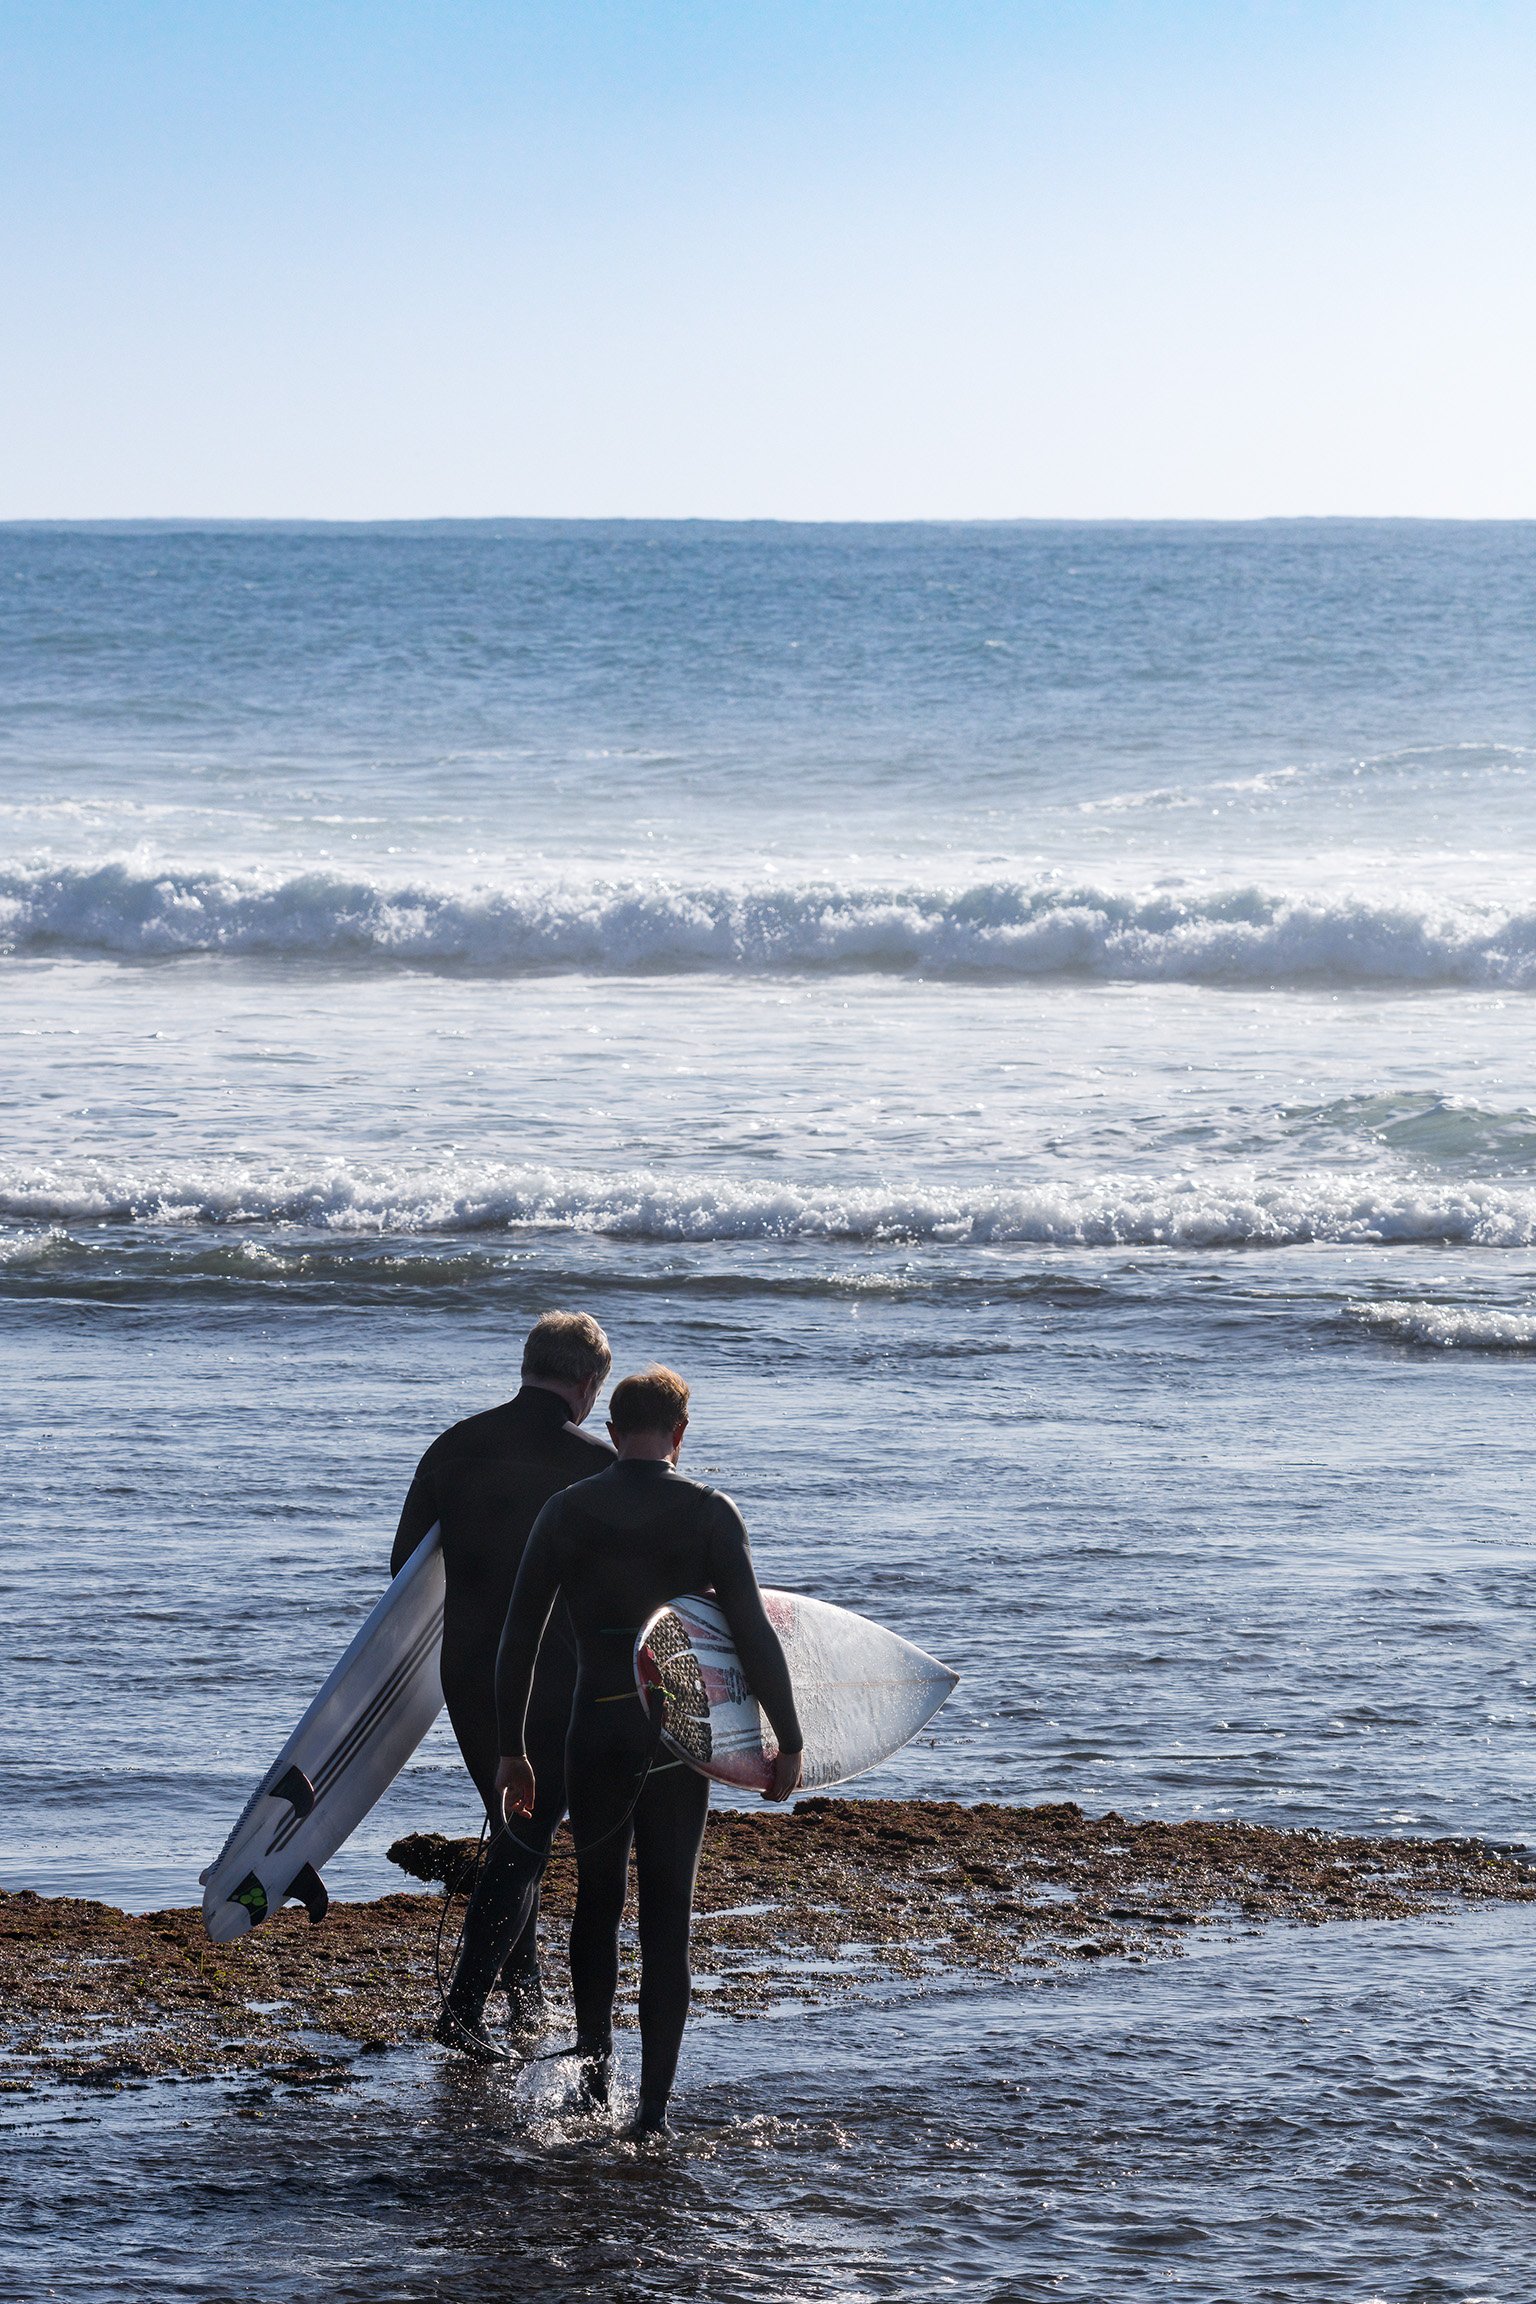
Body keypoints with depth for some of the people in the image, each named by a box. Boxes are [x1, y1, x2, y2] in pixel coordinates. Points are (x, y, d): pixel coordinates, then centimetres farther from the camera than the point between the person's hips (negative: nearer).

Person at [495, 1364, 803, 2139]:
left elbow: (520, 1635, 1)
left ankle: (593, 2073, 15)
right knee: (667, 1919, 2)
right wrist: (788, 1741, -2)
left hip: (594, 1728, 1)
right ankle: (653, 2106, -3)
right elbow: (752, 1632, -9)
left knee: (596, 1901, 21)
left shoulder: (567, 1511, 1)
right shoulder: (708, 1514, -5)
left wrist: (512, 1749, 8)